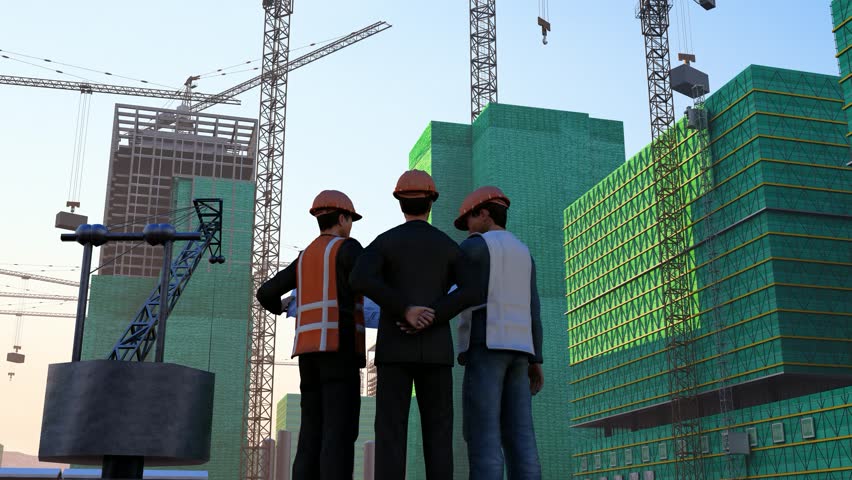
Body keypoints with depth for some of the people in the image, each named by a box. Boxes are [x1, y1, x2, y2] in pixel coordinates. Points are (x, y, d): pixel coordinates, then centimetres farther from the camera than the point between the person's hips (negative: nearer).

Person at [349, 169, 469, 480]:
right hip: (435, 350, 1)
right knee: (437, 436, 2)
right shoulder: (448, 246, 9)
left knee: (391, 434, -4)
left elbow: (360, 280, -16)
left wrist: (405, 311, -15)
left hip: (395, 348, -1)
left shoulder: (384, 242, 5)